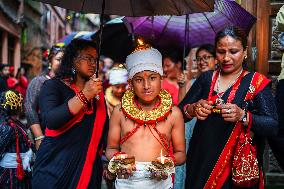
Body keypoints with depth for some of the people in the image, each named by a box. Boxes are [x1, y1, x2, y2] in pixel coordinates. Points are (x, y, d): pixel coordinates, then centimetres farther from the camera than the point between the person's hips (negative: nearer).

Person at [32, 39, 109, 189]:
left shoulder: (97, 92, 11)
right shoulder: (53, 86, -4)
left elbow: (104, 128, 16)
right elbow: (50, 121, -21)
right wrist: (84, 95, -22)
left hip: (89, 169, 5)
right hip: (55, 167, -4)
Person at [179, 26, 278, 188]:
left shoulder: (256, 82, -5)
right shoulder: (206, 79, 5)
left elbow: (273, 126, -13)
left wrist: (242, 116, -28)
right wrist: (192, 109, -18)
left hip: (237, 166, -3)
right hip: (201, 162, 3)